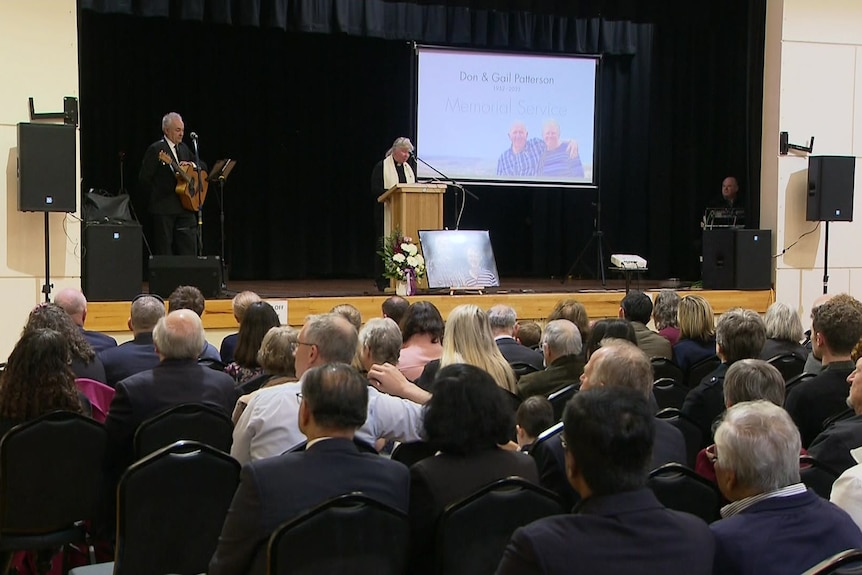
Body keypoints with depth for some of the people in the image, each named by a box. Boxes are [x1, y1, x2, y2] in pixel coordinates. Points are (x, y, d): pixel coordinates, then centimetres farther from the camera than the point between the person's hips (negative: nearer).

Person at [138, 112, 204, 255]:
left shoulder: (183, 148, 15)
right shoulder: (156, 149, -6)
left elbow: (204, 167, 20)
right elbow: (143, 179, -8)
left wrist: (192, 164, 0)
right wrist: (157, 196, -4)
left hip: (185, 207, 6)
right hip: (163, 209, -6)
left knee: (189, 249, 3)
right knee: (164, 252, -1)